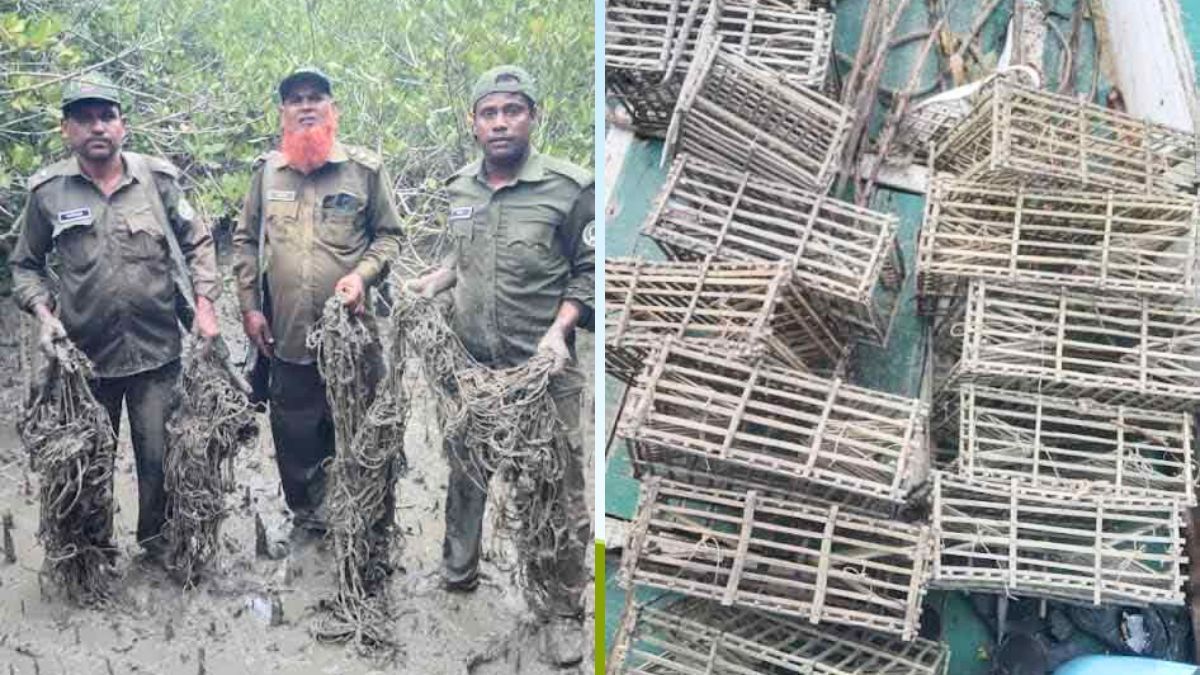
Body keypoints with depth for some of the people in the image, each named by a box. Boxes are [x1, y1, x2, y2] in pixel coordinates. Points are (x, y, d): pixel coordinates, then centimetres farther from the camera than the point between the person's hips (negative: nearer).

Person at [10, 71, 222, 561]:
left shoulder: (158, 179, 0)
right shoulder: (47, 191, 0)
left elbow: (197, 243, 8)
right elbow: (26, 265, 9)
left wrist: (205, 305, -1)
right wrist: (43, 313, -7)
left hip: (156, 351, 0)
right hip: (84, 355, 0)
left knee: (159, 456, 7)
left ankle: (157, 541, 29)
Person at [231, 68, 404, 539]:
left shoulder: (365, 169, 0)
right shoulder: (267, 171, 7)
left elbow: (390, 235, 4)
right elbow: (245, 240, 12)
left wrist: (363, 274, -14)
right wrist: (249, 306, 5)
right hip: (287, 335, 2)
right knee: (294, 434, 13)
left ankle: (373, 525, 23)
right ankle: (308, 517, 32)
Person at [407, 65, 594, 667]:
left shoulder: (570, 188, -10)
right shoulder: (459, 188, 7)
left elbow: (589, 272, -6)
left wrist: (559, 328, -18)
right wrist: (429, 284, 6)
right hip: (469, 365, 5)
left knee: (560, 490, 1)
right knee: (464, 476, 19)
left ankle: (565, 610, 15)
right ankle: (457, 578, 38)